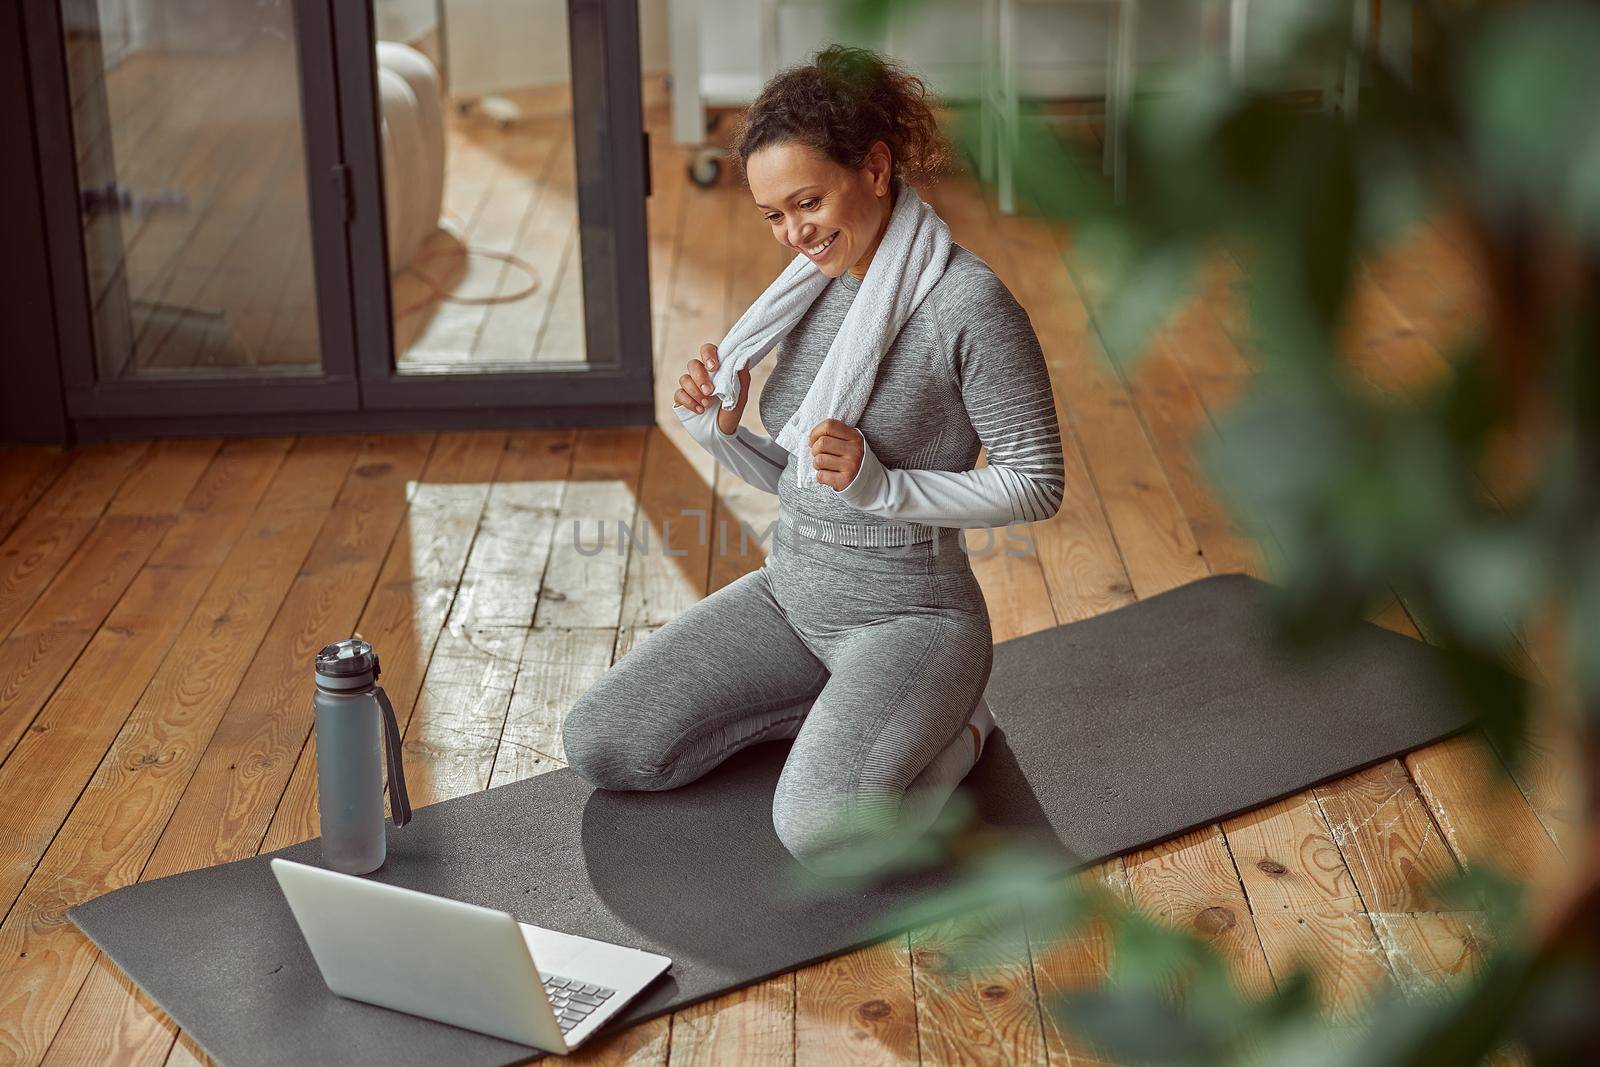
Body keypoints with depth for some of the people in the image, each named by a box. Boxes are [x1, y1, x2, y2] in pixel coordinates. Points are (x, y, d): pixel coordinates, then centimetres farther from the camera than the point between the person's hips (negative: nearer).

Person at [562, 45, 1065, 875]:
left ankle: (956, 730, 2)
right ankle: (850, 713, 10)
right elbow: (793, 479, 11)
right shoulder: (812, 289, 5)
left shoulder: (966, 302, -18)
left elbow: (1037, 484, -14)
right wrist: (720, 430, -9)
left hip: (912, 613, -7)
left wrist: (881, 485, -24)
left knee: (819, 830, -30)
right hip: (791, 594, 7)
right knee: (596, 745, -2)